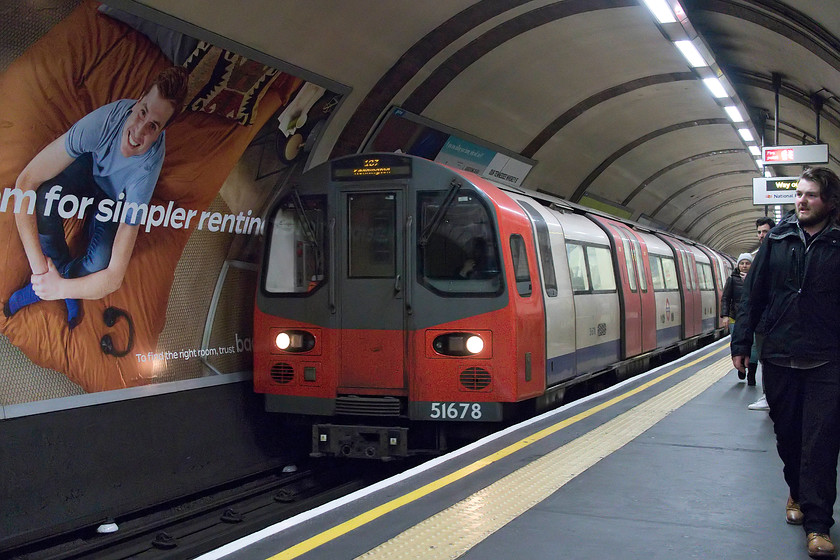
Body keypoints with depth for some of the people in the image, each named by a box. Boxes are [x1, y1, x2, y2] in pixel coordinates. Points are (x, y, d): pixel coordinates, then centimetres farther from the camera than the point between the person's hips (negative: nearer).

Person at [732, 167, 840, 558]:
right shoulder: (777, 240, 4)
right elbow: (753, 295, 7)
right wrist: (741, 343, 4)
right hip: (778, 357, 3)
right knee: (787, 433, 13)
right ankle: (797, 493, 36)